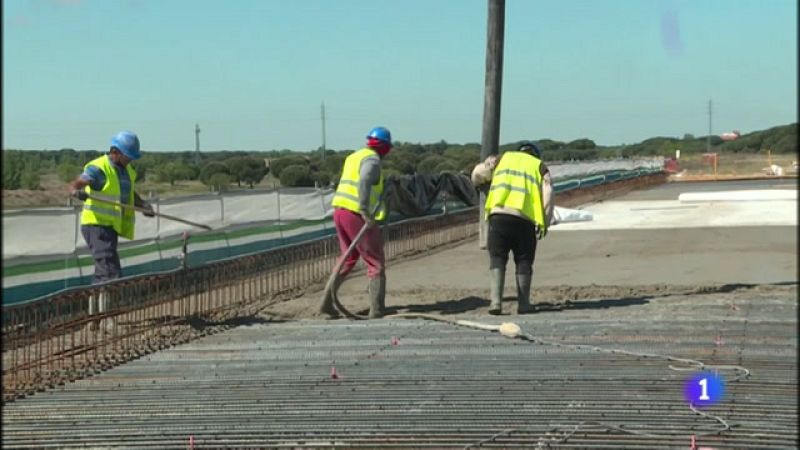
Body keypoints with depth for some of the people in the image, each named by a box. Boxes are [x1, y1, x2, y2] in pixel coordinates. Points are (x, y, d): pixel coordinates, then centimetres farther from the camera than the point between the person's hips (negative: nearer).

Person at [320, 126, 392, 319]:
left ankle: (327, 302, 15)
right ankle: (377, 310, -2)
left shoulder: (354, 157, 19)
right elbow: (364, 183, -27)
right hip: (356, 215, -9)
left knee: (348, 259, 21)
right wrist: (366, 213, -28)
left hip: (340, 211, 9)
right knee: (375, 263, 1)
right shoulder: (372, 160, -10)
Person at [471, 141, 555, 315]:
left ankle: (495, 301, -7)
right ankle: (523, 304, 15)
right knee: (523, 262, 13)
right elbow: (548, 195, 5)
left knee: (497, 259, 5)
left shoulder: (503, 158, 21)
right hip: (524, 219, 0)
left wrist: (479, 184, 44)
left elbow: (477, 174, 21)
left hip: (499, 215, 0)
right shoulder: (540, 167, 19)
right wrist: (544, 223, 6)